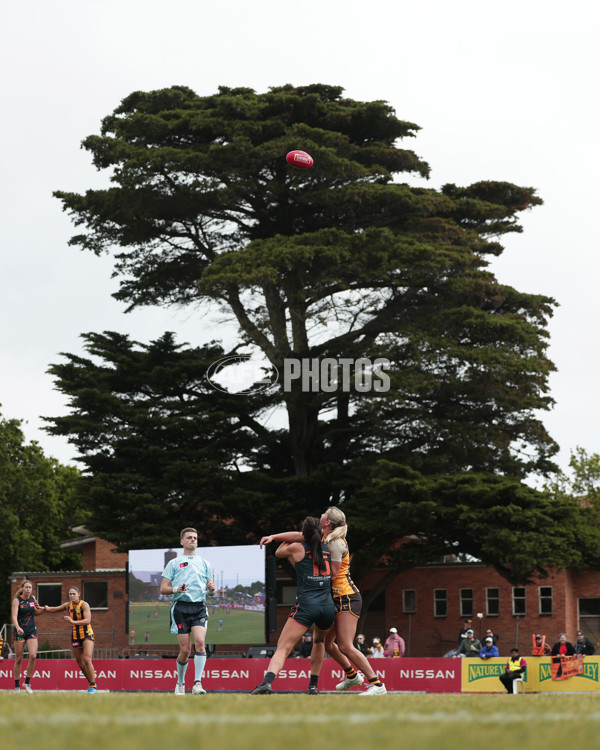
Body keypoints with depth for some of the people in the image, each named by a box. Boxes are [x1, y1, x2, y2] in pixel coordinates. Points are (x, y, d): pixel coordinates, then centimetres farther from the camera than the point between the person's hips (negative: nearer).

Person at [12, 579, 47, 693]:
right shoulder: (17, 600, -9)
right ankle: (17, 686, 10)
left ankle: (27, 682, 2)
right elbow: (14, 616, -20)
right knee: (19, 659, 0)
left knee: (33, 656, -12)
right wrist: (18, 627, -37)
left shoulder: (33, 598, 7)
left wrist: (43, 610, 2)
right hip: (20, 631, -4)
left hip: (32, 631, 4)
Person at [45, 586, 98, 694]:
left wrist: (73, 621, -31)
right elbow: (55, 609, 21)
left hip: (87, 634, -6)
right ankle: (91, 684, 20)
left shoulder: (84, 604, -10)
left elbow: (87, 620, -22)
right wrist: (45, 608, 2)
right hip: (75, 636, 6)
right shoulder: (68, 605, 6)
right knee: (80, 663, 4)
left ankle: (93, 686, -15)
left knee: (87, 659, -20)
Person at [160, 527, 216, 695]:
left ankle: (197, 683, -21)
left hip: (200, 607, 1)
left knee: (200, 642, -20)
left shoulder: (205, 563, 19)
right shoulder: (174, 563, 12)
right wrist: (176, 589, -13)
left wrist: (211, 589, -5)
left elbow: (211, 592, 20)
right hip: (181, 607, -1)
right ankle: (180, 683, 17)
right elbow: (163, 589, 8)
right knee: (185, 650, -4)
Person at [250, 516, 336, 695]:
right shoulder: (328, 548, 14)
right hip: (328, 605, 4)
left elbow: (278, 552, 24)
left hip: (306, 605, -4)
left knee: (282, 648, -10)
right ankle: (313, 685, 28)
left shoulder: (297, 548, 5)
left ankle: (267, 682, -33)